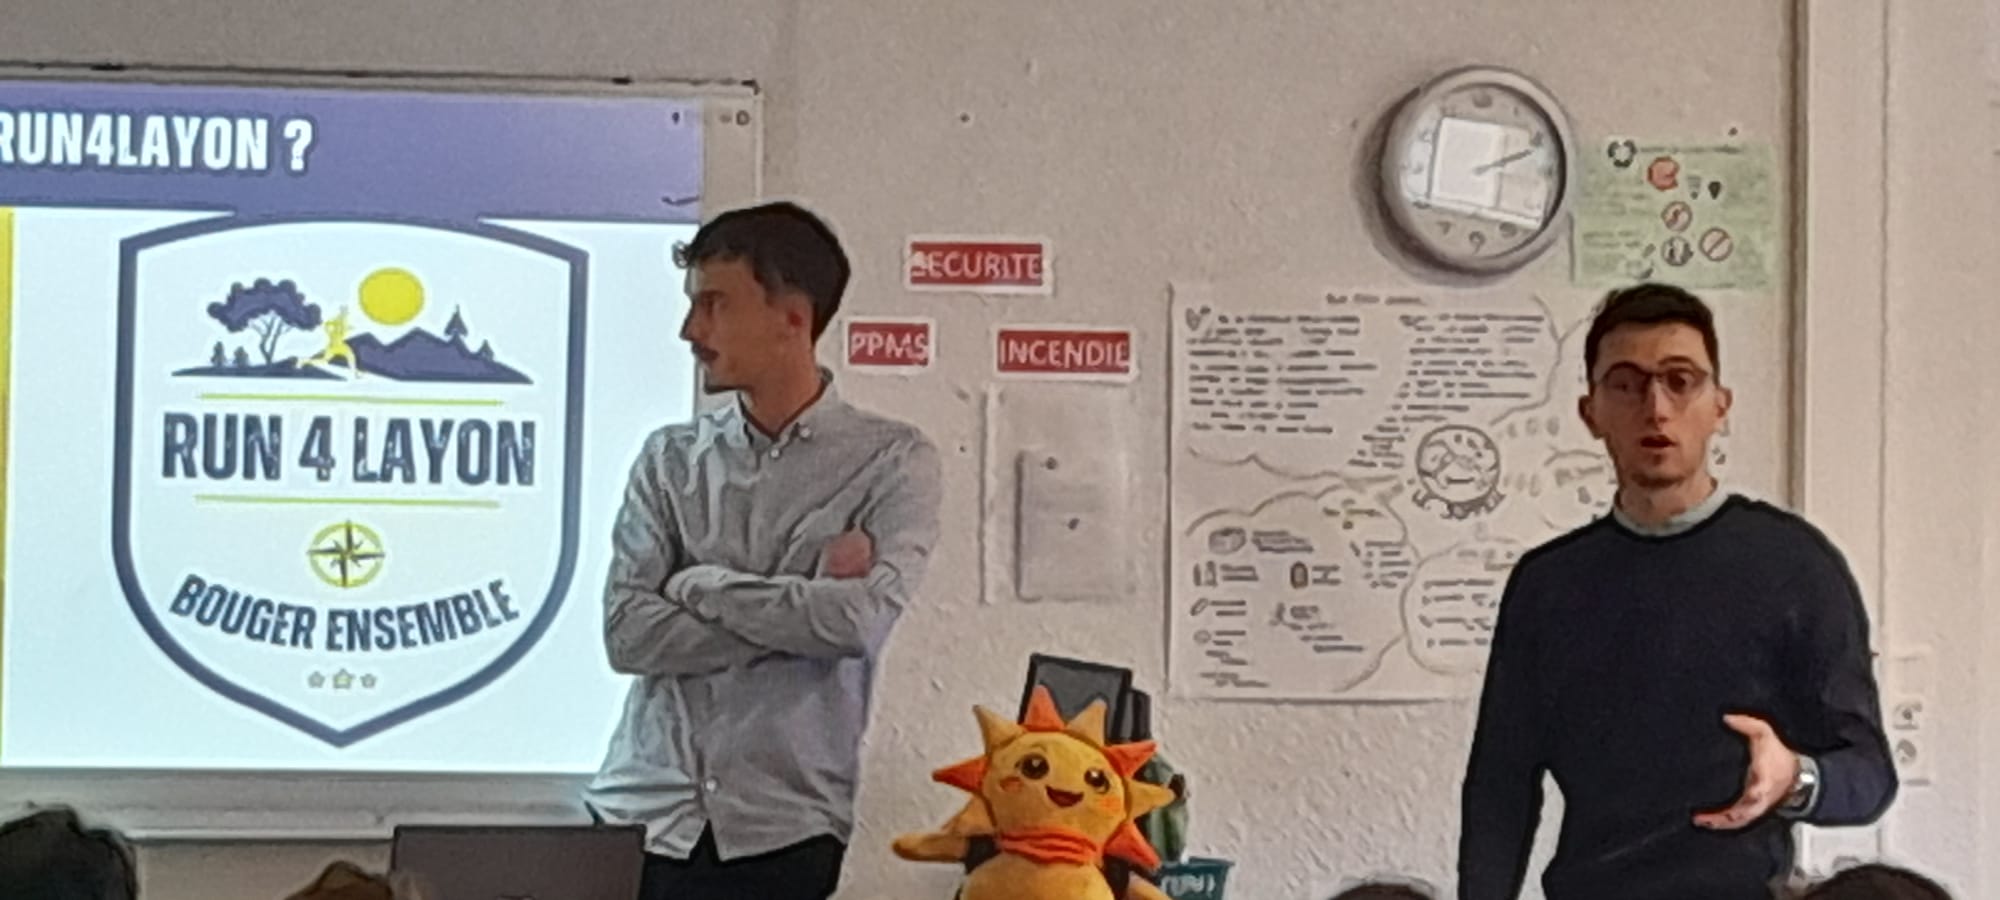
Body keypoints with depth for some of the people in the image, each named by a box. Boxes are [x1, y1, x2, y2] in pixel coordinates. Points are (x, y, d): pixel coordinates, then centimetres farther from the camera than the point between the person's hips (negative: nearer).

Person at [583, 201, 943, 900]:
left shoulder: (891, 461, 0)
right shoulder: (670, 461, 9)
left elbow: (865, 620, -16)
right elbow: (627, 633, -2)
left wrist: (701, 586, -5)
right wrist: (805, 607, -8)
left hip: (788, 829, -2)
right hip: (647, 816, 3)